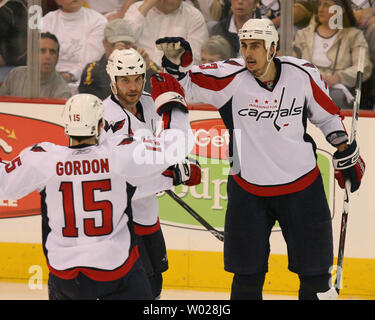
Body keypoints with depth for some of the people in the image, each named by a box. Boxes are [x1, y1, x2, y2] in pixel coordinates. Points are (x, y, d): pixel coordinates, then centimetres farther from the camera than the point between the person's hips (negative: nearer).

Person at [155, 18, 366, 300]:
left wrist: (346, 153, 10)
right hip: (249, 189, -1)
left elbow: (327, 114, 8)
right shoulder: (230, 77, -13)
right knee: (248, 274, 6)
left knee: (315, 266, 7)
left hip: (302, 183, 1)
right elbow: (186, 85, -12)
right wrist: (176, 61, -31)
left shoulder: (303, 74, -7)